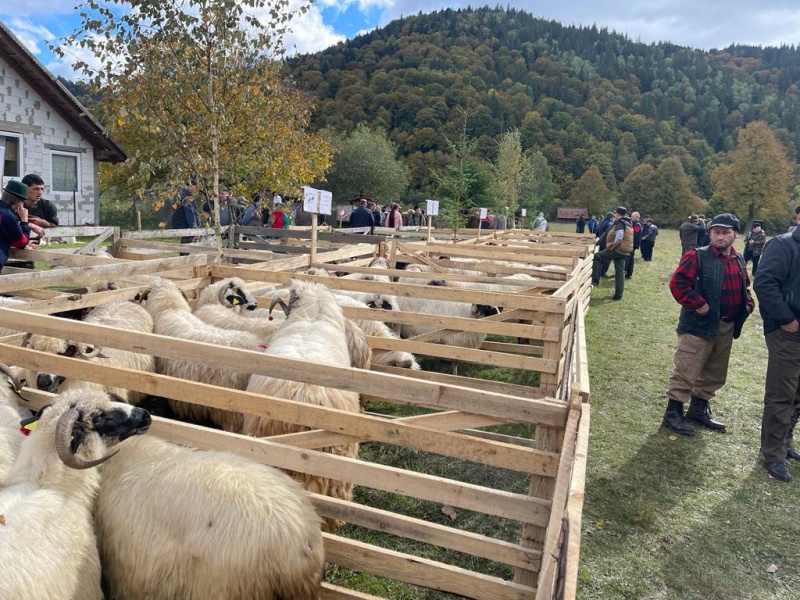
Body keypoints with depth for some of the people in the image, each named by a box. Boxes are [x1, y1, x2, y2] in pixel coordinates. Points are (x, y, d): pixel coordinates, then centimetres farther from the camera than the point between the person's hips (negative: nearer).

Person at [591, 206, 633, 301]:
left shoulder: (620, 223, -13)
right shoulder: (628, 223, 18)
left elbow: (619, 237, -25)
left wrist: (613, 246, -12)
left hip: (617, 250, -9)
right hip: (625, 252, 9)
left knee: (597, 256, -1)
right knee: (620, 273, 10)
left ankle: (595, 280, -3)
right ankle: (618, 295, 12)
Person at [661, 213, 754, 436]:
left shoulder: (739, 261, 11)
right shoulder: (697, 256, -12)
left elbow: (744, 288, 25)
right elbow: (677, 283, -18)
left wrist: (748, 303, 7)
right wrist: (698, 304, -20)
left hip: (727, 327, 8)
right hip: (699, 325, -7)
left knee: (715, 374, 17)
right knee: (686, 372, -3)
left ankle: (699, 409, 32)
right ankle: (673, 412, 8)